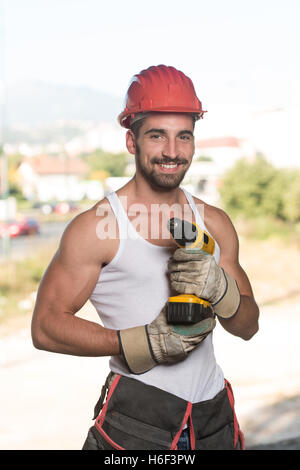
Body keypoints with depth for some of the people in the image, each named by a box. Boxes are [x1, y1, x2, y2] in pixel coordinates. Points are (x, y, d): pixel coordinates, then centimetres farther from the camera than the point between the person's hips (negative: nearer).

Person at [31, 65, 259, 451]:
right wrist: (144, 343, -19)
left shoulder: (215, 223, 8)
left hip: (215, 416, 5)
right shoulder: (95, 227, -9)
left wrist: (219, 289, -11)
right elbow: (45, 327, -11)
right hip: (135, 417, -5)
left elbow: (248, 326, 11)